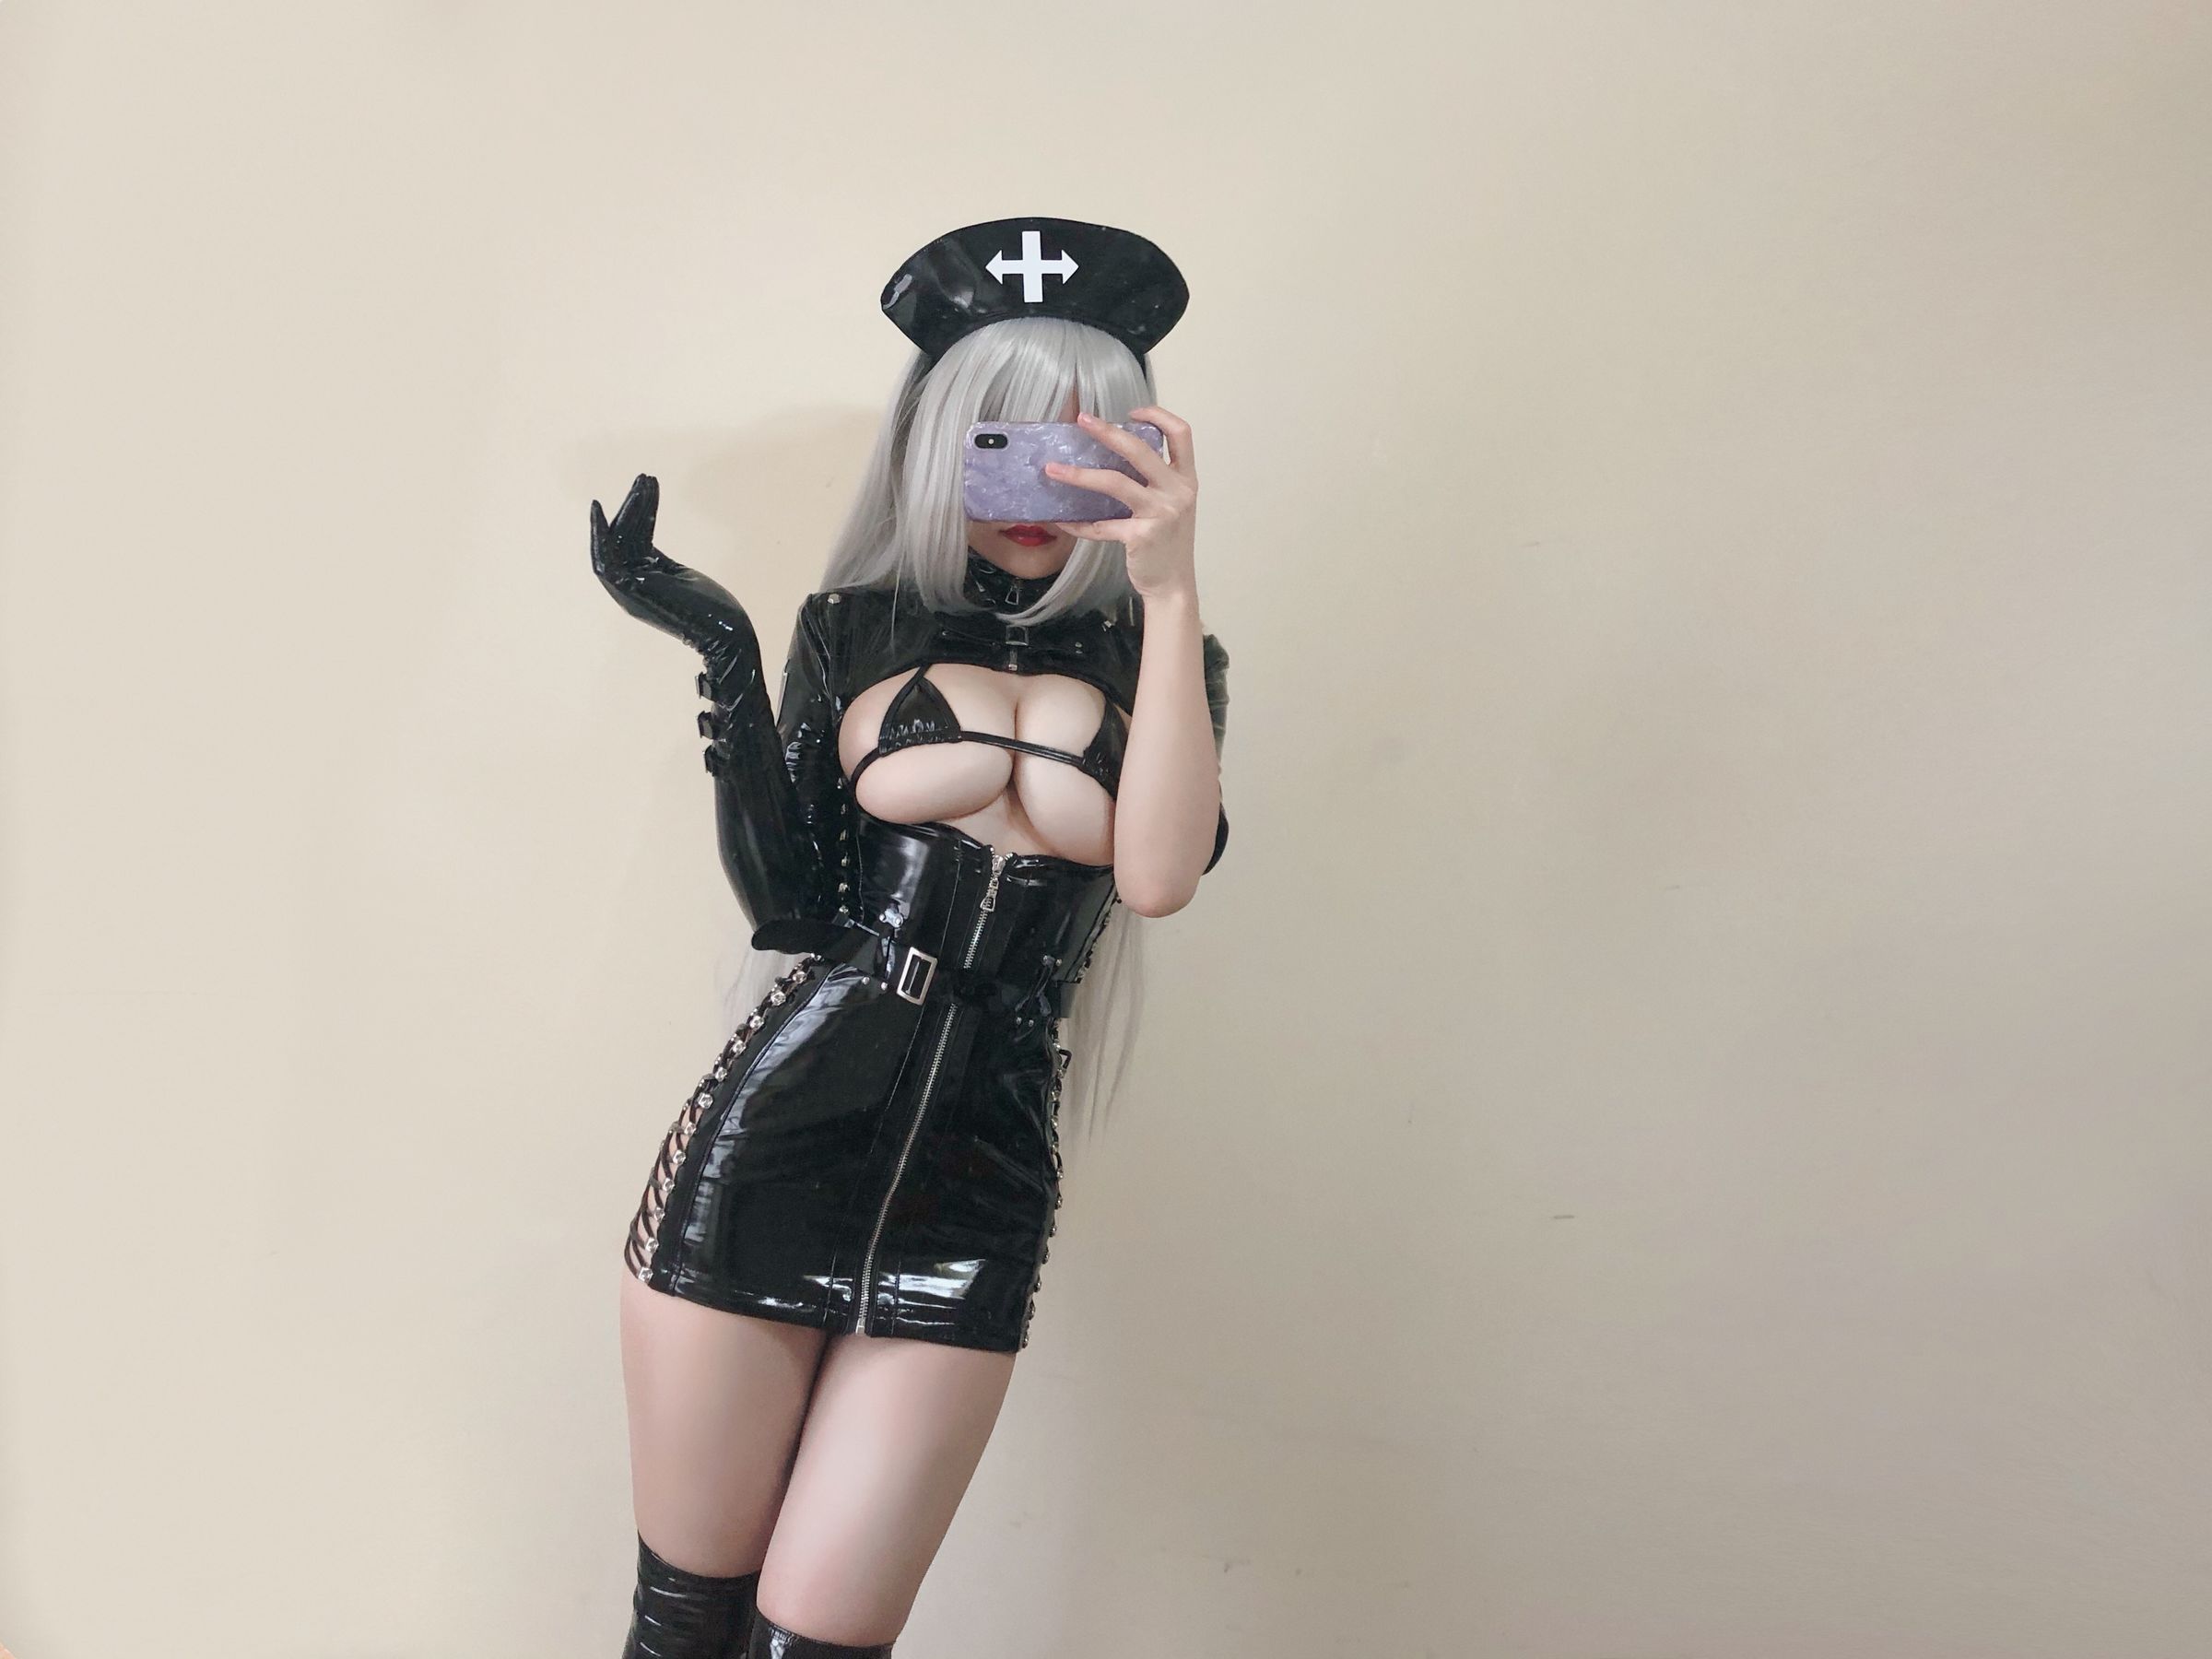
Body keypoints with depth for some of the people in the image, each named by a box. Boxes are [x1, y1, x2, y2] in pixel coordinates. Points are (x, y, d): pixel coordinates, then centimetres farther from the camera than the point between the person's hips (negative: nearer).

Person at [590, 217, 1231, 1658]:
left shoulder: (1150, 661, 7)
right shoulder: (853, 630, 7)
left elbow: (1159, 877, -12)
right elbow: (793, 914, -1)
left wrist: (1172, 587, -15)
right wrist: (726, 660, -8)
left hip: (980, 1189, 0)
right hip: (770, 1145, 0)